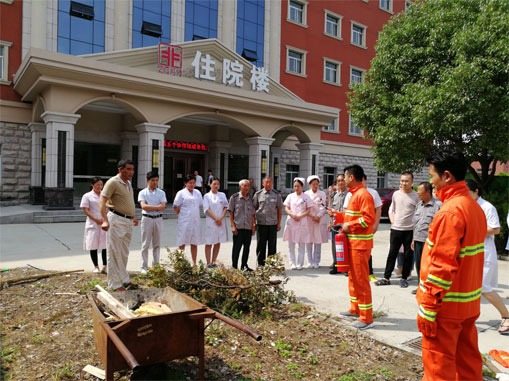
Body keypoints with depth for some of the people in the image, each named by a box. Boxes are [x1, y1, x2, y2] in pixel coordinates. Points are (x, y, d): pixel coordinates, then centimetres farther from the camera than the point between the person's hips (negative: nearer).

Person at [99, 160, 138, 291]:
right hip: (116, 220, -8)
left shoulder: (129, 184, 15)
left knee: (124, 253, 17)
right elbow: (102, 201, -20)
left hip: (128, 221, 9)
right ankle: (115, 284, 8)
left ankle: (124, 280, 28)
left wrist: (133, 216, 28)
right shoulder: (113, 182, -12)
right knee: (114, 253, -1)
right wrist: (105, 220, -30)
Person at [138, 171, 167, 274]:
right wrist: (157, 207, -12)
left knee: (157, 244, 8)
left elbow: (163, 207, -5)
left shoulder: (161, 193, 6)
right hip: (147, 219, -2)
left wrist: (150, 207, -13)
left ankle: (155, 266, 17)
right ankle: (144, 267, 9)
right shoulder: (142, 193, 1)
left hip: (158, 219, 2)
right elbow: (143, 206, -12)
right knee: (145, 244, 2)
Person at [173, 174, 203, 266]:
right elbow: (175, 207, -3)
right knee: (182, 243, 0)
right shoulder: (181, 193, -3)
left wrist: (195, 214, 11)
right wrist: (181, 215, 0)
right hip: (184, 222, -4)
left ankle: (194, 264, 17)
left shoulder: (198, 193, 11)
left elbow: (201, 205, 18)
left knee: (194, 243, 9)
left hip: (195, 221, 4)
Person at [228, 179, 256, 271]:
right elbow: (231, 212, -2)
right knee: (237, 247, -1)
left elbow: (252, 214, 14)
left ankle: (244, 266, 23)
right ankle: (234, 267, 9)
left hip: (248, 227, 4)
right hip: (238, 227, -4)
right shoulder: (234, 197, -1)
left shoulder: (250, 199, 11)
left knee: (247, 247, 10)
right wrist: (233, 226, -8)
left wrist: (254, 226, 8)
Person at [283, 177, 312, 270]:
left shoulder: (306, 197, 4)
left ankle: (300, 263, 9)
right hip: (291, 221, 1)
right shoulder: (290, 196, 8)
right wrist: (293, 215, -11)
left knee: (302, 244, 2)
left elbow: (308, 210, 1)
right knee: (291, 244, 3)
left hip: (302, 222, -1)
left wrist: (300, 216, -14)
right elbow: (286, 208, 6)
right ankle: (292, 263, 11)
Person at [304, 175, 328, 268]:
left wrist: (318, 216, -11)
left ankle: (316, 262, 10)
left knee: (318, 242, 1)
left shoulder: (322, 193, 6)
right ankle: (310, 261, 10)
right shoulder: (306, 193, 6)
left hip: (320, 220, 0)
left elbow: (323, 207, 0)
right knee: (308, 242, 0)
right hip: (308, 220, 0)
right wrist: (312, 217, -7)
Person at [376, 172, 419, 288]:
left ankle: (404, 278, 20)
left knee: (408, 255, 7)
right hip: (396, 229, 3)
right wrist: (393, 222, 4)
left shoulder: (416, 196, -4)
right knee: (392, 253, 7)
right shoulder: (396, 194, 8)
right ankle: (386, 278, 14)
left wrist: (416, 231, -11)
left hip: (410, 230, -3)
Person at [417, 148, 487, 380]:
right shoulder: (474, 207, 8)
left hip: (446, 305, -9)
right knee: (468, 361, 19)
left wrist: (428, 308, -18)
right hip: (469, 303, 9)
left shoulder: (450, 211, -21)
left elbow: (442, 266, -24)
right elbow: (470, 256, 14)